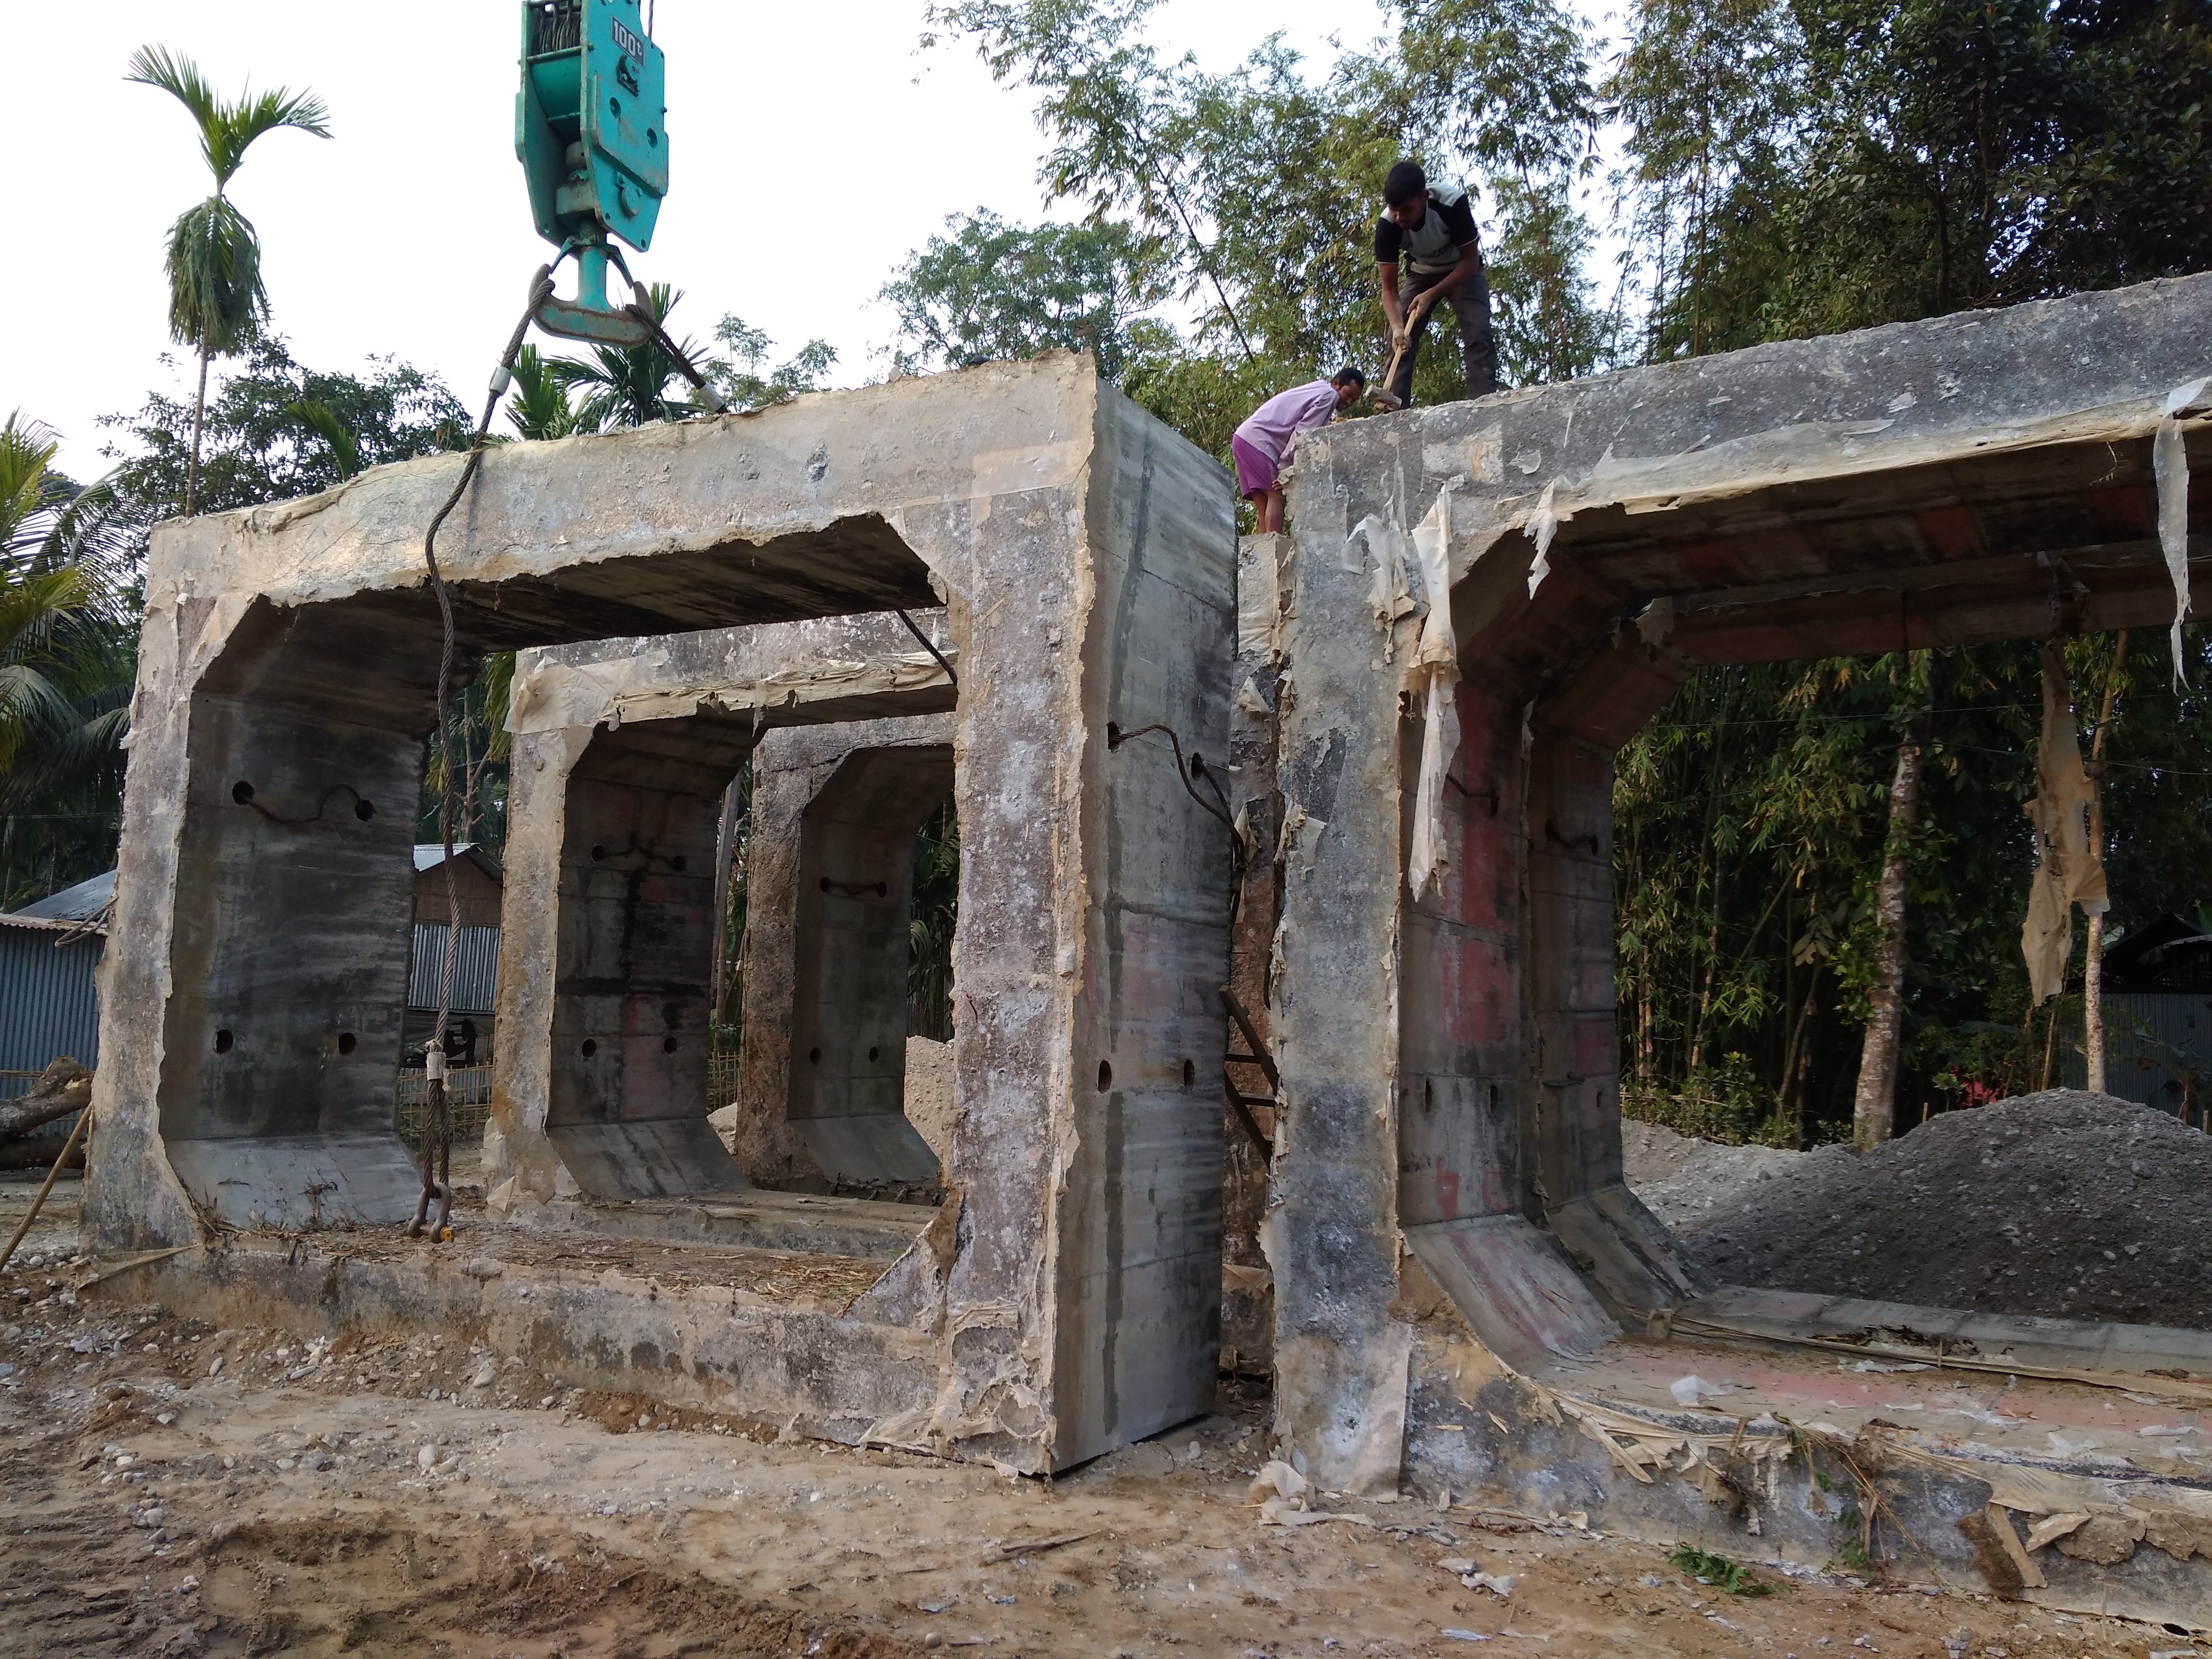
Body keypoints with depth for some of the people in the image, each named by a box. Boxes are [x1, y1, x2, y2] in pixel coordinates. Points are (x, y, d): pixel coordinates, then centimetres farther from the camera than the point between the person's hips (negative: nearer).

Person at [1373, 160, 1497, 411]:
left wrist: (1431, 295, -33)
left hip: (1462, 271, -2)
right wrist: (1397, 325, -40)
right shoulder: (1387, 225, -27)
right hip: (1420, 274, 3)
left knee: (1479, 335, -22)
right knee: (1399, 342, -14)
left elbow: (1470, 260, -23)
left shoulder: (1453, 203, -34)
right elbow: (1389, 288, -22)